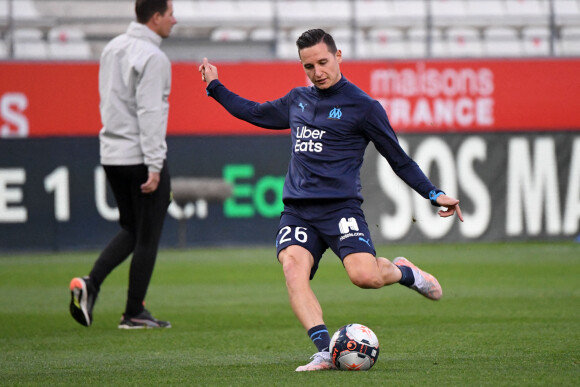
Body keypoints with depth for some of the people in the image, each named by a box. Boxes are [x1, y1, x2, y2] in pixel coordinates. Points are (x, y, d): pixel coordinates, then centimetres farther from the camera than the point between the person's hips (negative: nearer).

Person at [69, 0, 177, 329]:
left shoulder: (113, 48, 11)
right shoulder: (152, 57, -16)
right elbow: (150, 113, -21)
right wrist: (154, 167, -20)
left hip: (112, 154, 8)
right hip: (140, 156, -8)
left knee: (132, 231, 18)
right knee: (147, 237, 3)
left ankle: (91, 283, -1)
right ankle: (134, 314, 8)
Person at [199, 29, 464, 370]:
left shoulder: (362, 106, 2)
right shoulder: (297, 100, 18)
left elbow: (398, 159, 7)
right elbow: (255, 113, 36)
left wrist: (434, 194, -1)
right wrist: (215, 86, 36)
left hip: (340, 207, -4)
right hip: (297, 211, 4)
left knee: (365, 276, -26)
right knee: (293, 267, -26)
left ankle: (403, 271, 11)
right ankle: (326, 352, -33)